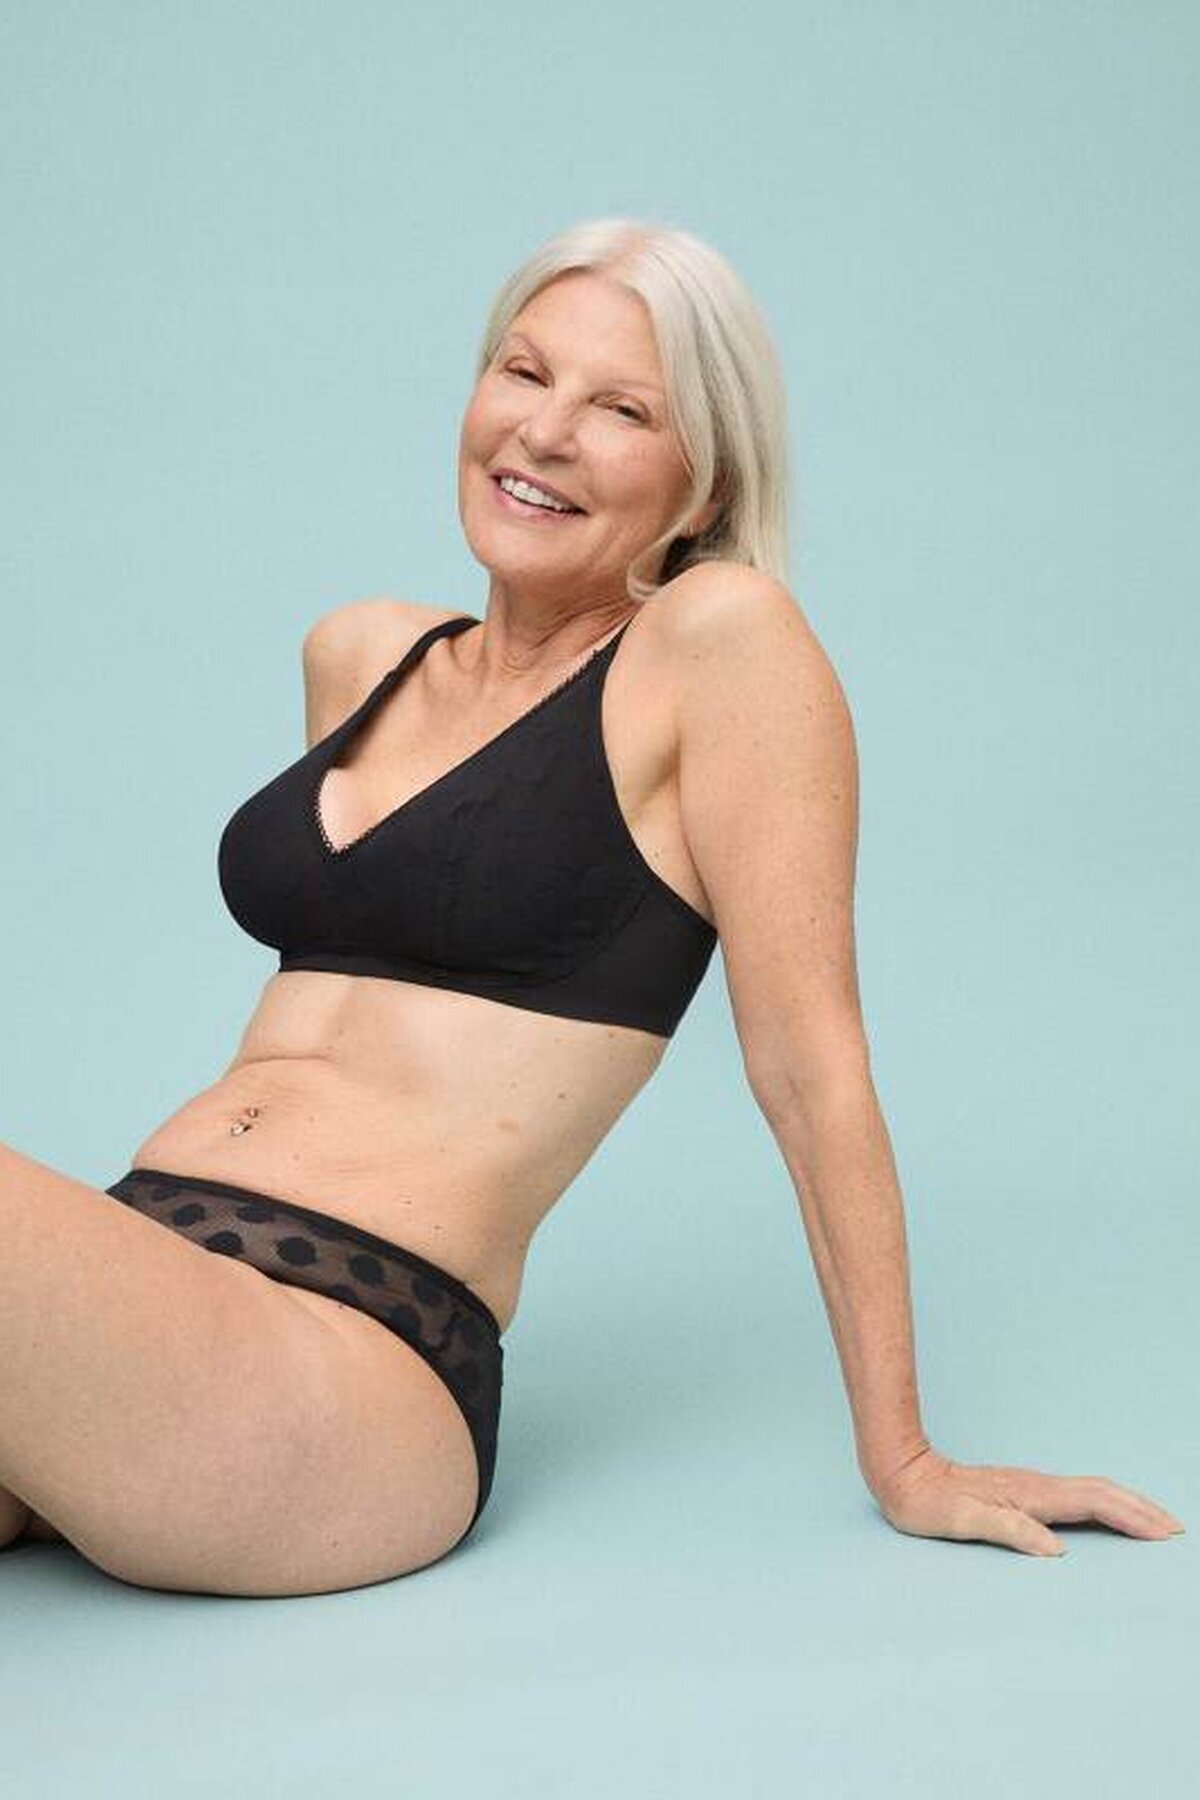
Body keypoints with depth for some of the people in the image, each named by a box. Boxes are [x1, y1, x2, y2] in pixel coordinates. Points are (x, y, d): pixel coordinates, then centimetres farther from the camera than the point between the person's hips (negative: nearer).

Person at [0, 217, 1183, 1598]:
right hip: (134, 1265, 6)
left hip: (351, 1373, -6)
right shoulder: (357, 658, 15)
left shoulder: (723, 640, -4)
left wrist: (903, 1461, -4)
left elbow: (806, 1060, -6)